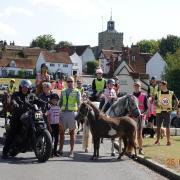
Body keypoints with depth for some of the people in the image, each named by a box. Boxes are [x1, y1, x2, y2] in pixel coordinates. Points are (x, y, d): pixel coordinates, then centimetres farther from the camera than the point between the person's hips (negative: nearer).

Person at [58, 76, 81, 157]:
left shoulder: (76, 92, 1)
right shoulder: (63, 91, 14)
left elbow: (79, 102, -12)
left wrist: (79, 108, -30)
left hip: (72, 113, -4)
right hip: (63, 113, 4)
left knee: (72, 132, 2)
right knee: (61, 132, 6)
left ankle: (71, 151, 7)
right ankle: (60, 149, 17)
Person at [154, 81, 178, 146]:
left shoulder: (171, 93, 1)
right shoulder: (158, 93, 4)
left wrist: (173, 108, -2)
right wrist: (158, 106, -9)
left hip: (167, 112, -2)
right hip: (159, 112, 2)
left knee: (167, 127, -3)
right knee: (158, 126, 5)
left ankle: (168, 141, 3)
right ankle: (157, 140, 13)